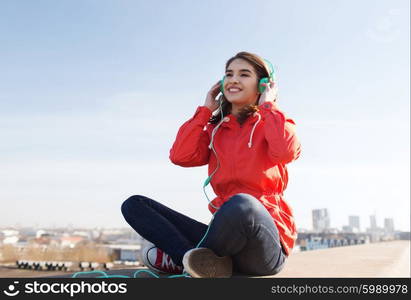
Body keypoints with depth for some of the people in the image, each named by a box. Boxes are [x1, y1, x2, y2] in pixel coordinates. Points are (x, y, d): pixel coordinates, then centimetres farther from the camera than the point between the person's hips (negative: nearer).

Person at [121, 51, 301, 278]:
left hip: (265, 242, -4)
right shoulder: (215, 129, 17)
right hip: (227, 235, 5)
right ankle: (200, 262, -23)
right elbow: (180, 156, -2)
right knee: (135, 205, -3)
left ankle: (183, 258, -15)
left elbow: (286, 152, -18)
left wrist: (268, 106, -4)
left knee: (240, 204, -41)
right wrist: (205, 110, 7)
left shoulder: (273, 122, 6)